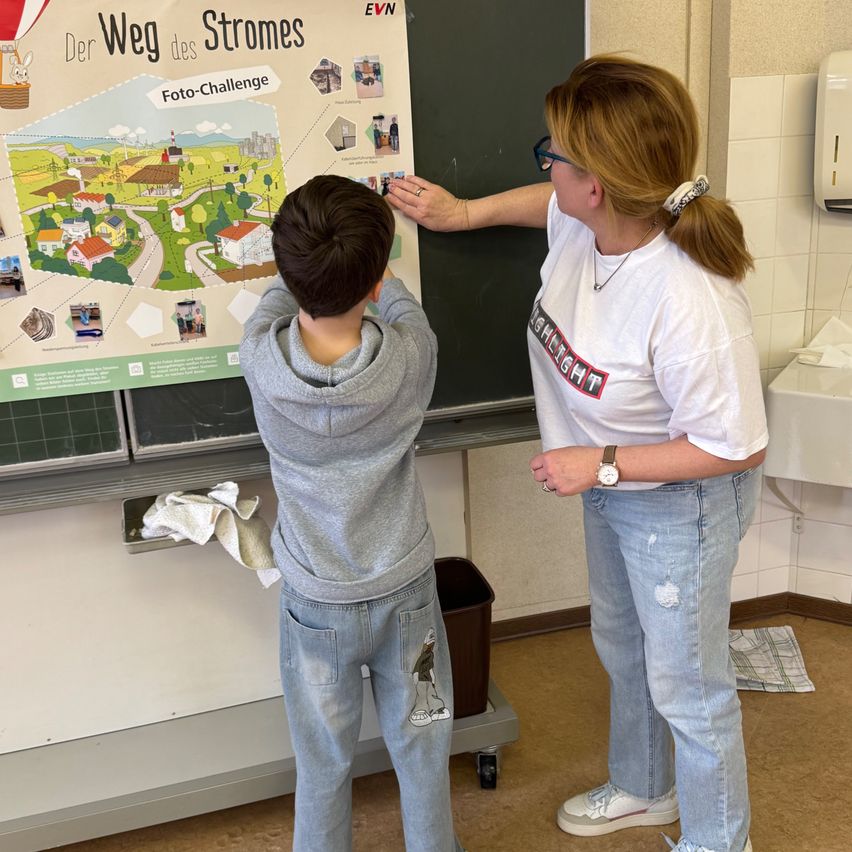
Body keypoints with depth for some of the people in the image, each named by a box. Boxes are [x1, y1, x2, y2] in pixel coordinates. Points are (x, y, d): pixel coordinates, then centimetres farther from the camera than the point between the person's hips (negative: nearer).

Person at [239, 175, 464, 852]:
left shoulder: (261, 358, -23)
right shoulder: (410, 356, -24)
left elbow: (283, 294, 2)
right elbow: (404, 307, 2)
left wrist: (320, 262, 19)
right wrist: (374, 270, 20)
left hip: (315, 600, 0)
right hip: (405, 590, 0)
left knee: (323, 766, 20)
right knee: (421, 751, 22)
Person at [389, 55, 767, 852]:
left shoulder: (691, 303, -39)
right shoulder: (583, 223, -16)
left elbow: (734, 449, -28)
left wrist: (603, 464, -26)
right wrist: (462, 212, 8)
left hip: (677, 503, -8)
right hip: (610, 487, 9)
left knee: (687, 687, 13)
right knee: (621, 646, 28)